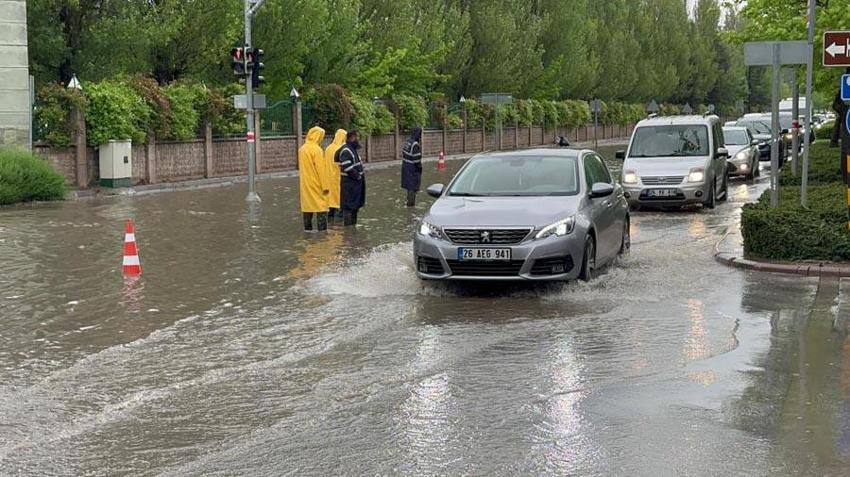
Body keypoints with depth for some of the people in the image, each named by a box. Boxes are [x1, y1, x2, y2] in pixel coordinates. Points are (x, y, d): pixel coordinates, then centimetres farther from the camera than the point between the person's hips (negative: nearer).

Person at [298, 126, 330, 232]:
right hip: (316, 184, -8)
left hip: (305, 184, 8)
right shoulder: (316, 150, -15)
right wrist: (325, 186, -14)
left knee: (307, 205, 13)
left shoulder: (302, 149, 8)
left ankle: (307, 229, 15)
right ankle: (322, 230, -11)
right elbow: (321, 169, -16)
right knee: (321, 207, -6)